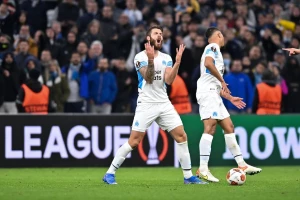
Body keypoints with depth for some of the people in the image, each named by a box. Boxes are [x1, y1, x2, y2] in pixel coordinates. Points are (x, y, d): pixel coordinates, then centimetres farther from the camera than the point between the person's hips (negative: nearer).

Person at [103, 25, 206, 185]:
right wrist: (151, 60, -31)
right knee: (134, 141, -10)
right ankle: (110, 174, -1)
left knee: (181, 136, -3)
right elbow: (148, 78, -16)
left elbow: (169, 80, -4)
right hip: (146, 104, -5)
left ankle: (188, 176, 4)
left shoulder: (166, 58, 10)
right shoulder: (140, 57, -3)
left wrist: (178, 62, -15)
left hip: (164, 104, 5)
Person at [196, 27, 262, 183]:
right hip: (208, 92, -10)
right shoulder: (213, 47, -1)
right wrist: (222, 81, -17)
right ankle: (202, 169, -26)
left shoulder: (214, 50, 28)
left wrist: (230, 98, 30)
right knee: (210, 127, -19)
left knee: (229, 127, 11)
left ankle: (241, 165, 14)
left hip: (213, 94, 10)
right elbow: (208, 63, -25)